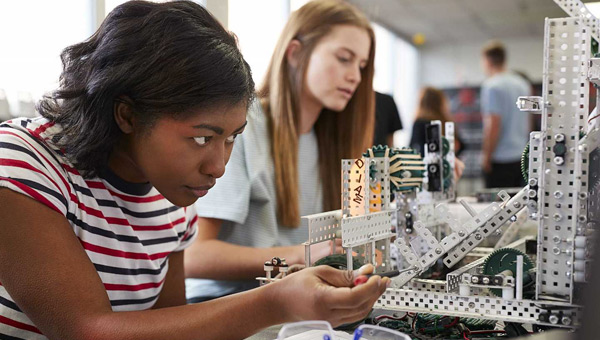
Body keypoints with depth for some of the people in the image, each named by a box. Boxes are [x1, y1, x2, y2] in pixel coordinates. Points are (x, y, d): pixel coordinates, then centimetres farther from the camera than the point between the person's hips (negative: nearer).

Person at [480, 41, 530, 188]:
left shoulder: (491, 86, -12)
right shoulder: (522, 84, 13)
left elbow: (494, 125, -17)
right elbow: (527, 122, 19)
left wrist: (486, 156, -11)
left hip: (501, 159, -8)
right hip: (521, 157, 8)